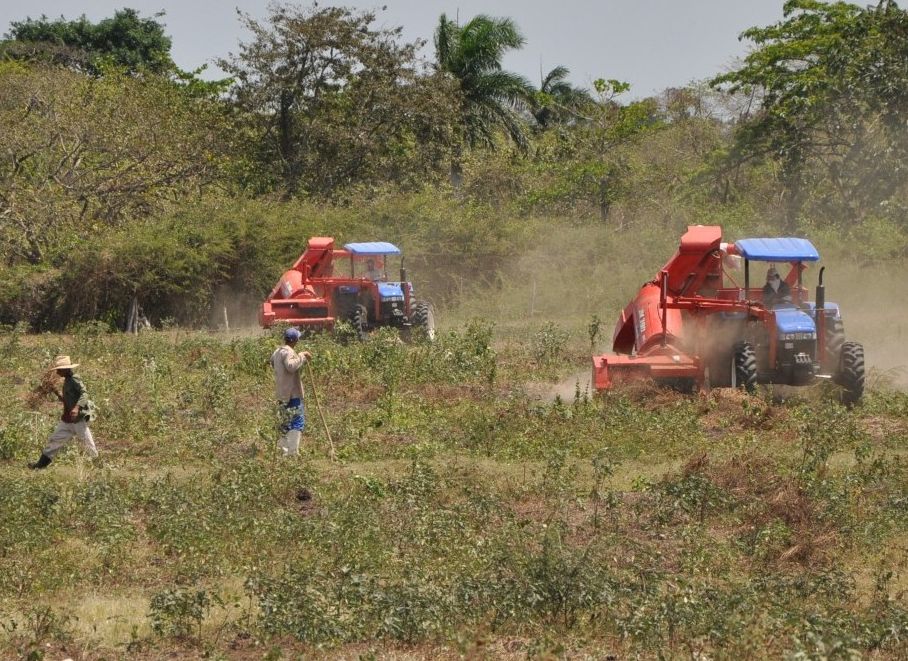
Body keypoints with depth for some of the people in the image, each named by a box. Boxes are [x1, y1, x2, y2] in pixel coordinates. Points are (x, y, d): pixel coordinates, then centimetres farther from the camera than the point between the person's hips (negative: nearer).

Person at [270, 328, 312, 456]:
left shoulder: (277, 352, 13)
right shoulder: (288, 352, -16)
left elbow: (273, 364, 33)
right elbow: (291, 366, -34)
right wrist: (302, 356, -23)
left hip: (282, 393, 10)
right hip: (292, 393, -10)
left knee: (288, 420, 20)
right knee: (297, 422, -9)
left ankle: (282, 448, 27)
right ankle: (292, 451, -16)